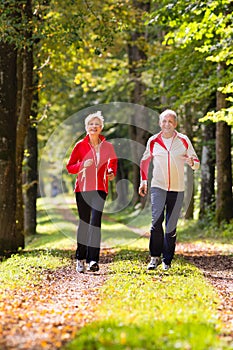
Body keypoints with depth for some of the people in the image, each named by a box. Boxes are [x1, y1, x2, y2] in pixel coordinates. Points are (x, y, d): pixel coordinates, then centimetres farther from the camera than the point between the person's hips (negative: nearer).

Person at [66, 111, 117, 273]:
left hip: (100, 188, 0)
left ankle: (93, 260, -17)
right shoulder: (80, 145, 2)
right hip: (82, 188, 0)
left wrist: (112, 173, 3)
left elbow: (113, 161, 23)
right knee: (84, 222, 4)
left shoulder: (107, 146, 5)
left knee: (95, 222, -14)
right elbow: (70, 167, 4)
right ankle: (80, 259, 16)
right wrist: (82, 165, -15)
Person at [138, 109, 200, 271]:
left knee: (171, 227, 4)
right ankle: (155, 256, -5)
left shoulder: (184, 140, 3)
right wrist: (143, 181, 14)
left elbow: (196, 163, 8)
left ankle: (167, 260, 14)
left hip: (177, 189, 0)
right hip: (158, 186, 0)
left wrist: (191, 162, -16)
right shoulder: (153, 141, 5)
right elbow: (144, 161, 21)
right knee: (156, 221, -16)